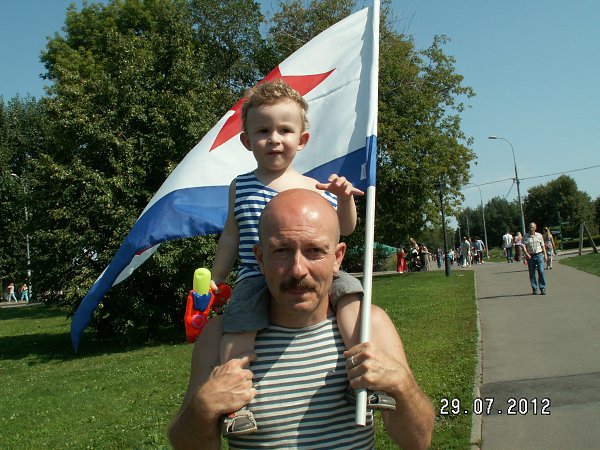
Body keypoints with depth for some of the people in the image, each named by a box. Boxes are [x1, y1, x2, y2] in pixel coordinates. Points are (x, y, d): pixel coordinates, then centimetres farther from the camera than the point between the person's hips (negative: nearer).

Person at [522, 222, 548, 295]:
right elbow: (523, 246, -4)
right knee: (532, 273, 2)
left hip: (539, 255, 0)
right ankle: (534, 289, 11)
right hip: (530, 256, 0)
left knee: (541, 271, -10)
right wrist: (526, 254, -20)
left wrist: (545, 255, 6)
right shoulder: (526, 236, 4)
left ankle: (542, 288, -5)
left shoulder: (539, 235, 9)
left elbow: (543, 246, 12)